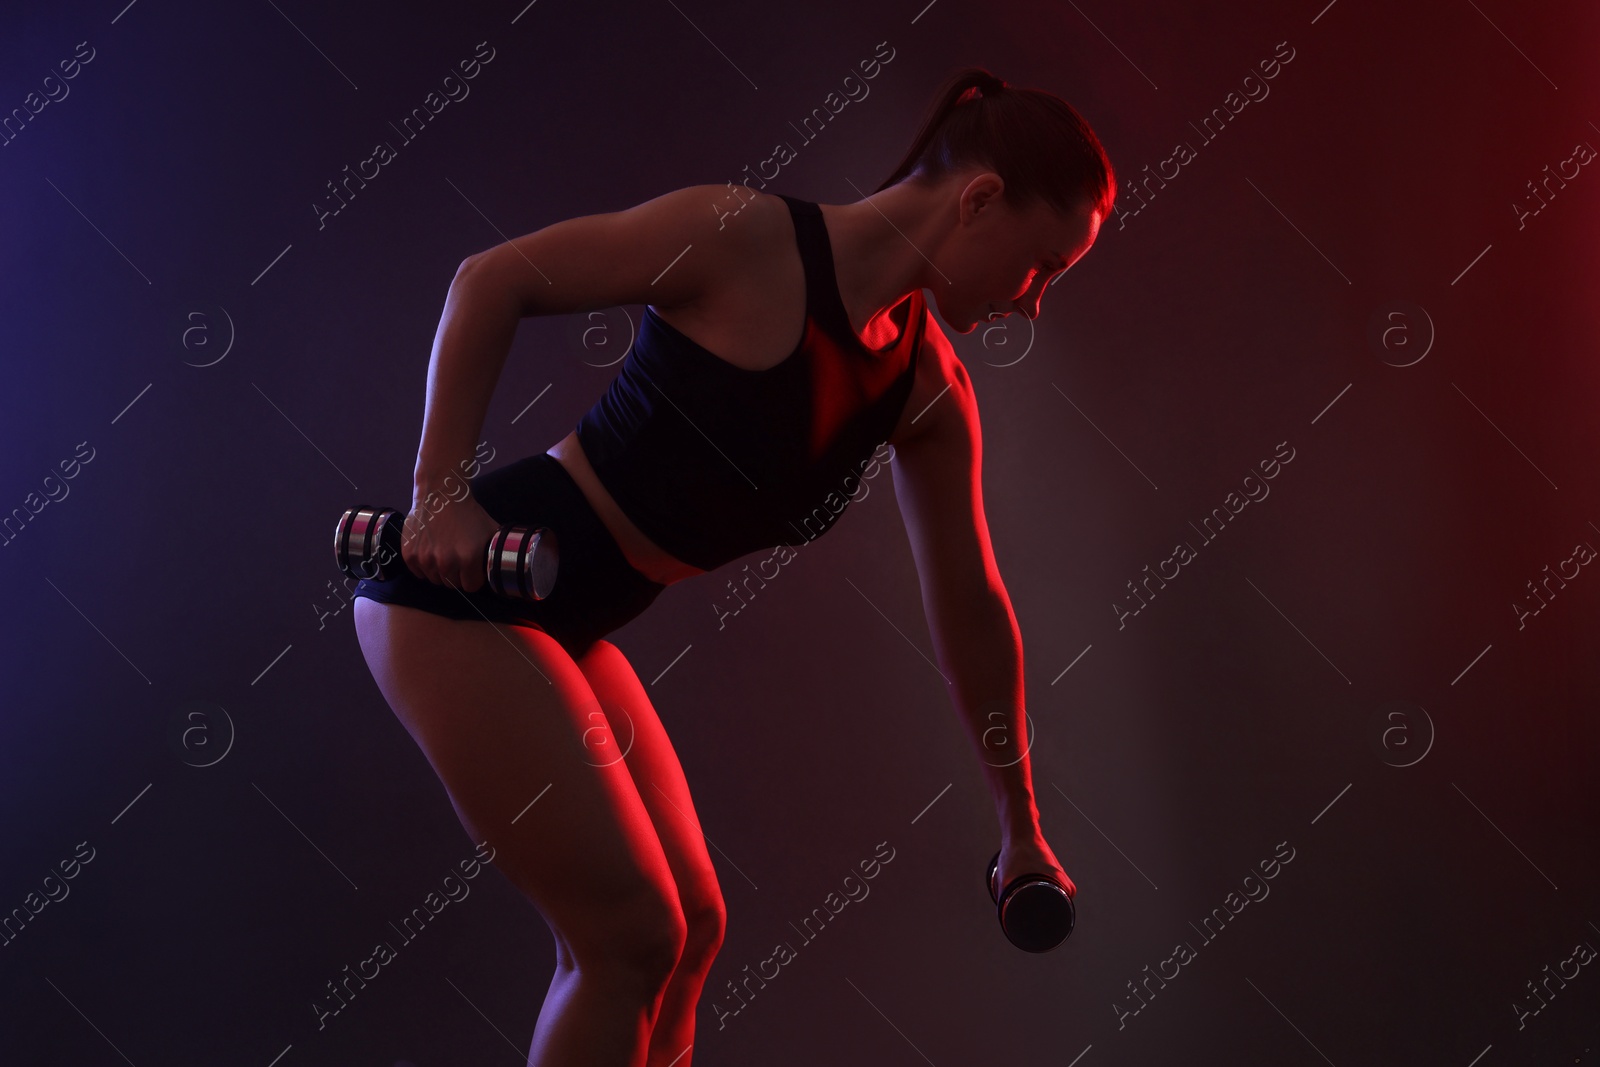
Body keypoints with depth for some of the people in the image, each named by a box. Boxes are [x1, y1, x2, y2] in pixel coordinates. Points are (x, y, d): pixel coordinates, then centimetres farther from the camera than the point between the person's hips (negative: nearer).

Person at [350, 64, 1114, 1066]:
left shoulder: (929, 391, 4)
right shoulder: (750, 240, -18)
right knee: (632, 937, -7)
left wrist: (1022, 829, 19)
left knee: (692, 928, 11)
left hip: (566, 626, 8)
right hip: (462, 588, -8)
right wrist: (439, 494, -16)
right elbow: (492, 279, -14)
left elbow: (971, 608, 12)